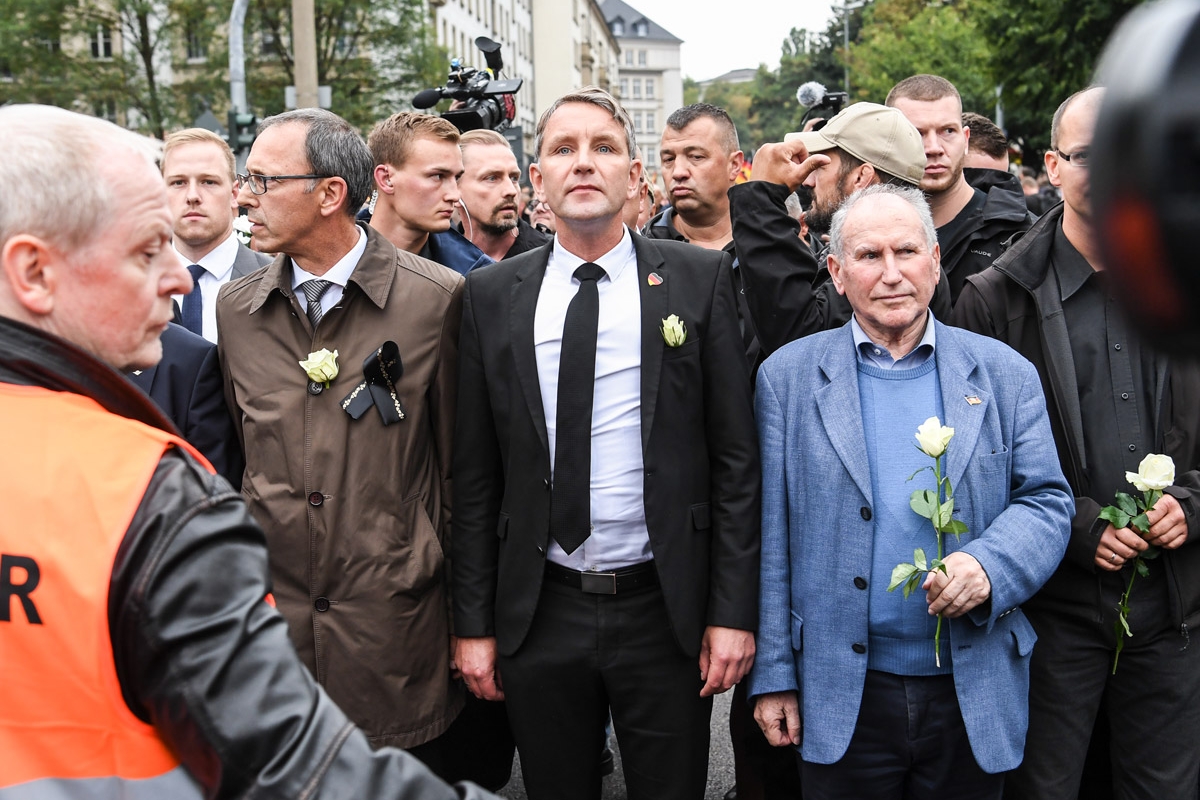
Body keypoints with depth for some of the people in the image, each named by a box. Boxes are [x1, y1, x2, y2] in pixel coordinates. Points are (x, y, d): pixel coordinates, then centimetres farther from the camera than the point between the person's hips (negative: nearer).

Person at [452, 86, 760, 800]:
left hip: (665, 608, -1)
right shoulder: (491, 296, 2)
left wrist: (733, 611, -7)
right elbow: (475, 473, 3)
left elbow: (736, 454, -4)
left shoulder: (702, 279, -3)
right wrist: (474, 622, 3)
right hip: (537, 611, 2)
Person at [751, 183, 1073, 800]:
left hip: (977, 696, 1)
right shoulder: (788, 376, 0)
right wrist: (774, 675, -1)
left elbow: (1046, 501, 3)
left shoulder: (1005, 374, 3)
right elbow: (772, 534, -1)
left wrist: (990, 567, -19)